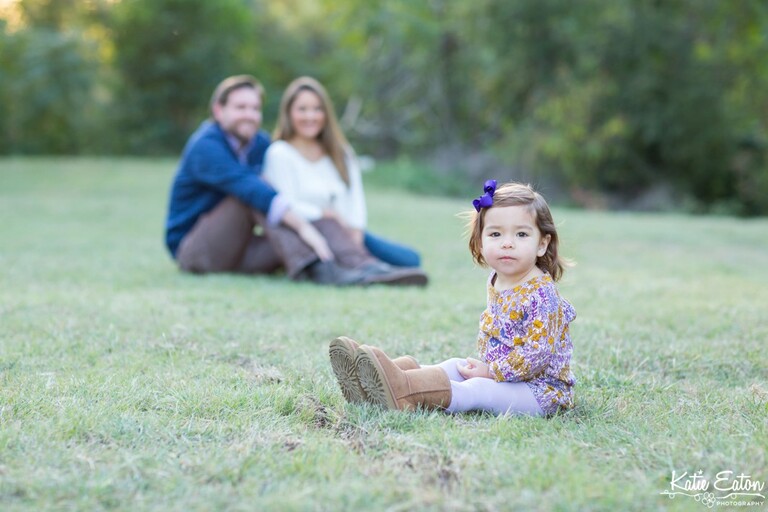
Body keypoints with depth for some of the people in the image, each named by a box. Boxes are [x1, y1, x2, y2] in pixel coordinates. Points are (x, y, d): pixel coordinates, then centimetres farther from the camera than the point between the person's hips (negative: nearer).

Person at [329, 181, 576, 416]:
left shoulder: (540, 295, -21)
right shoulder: (496, 281, 7)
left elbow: (537, 354, -26)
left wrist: (491, 372, -20)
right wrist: (484, 366, 4)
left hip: (539, 390, -9)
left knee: (477, 390, -28)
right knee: (455, 365, -5)